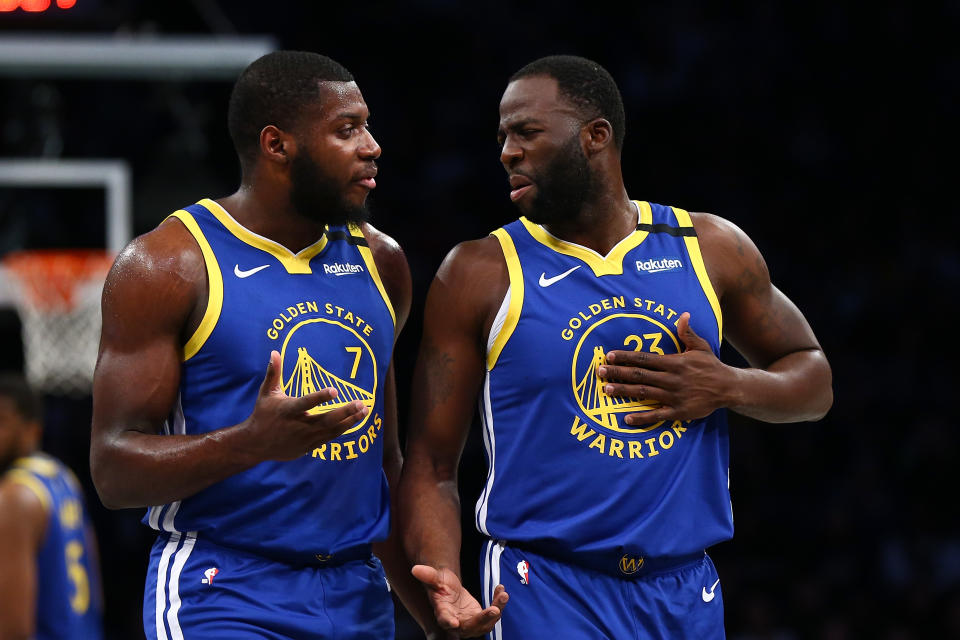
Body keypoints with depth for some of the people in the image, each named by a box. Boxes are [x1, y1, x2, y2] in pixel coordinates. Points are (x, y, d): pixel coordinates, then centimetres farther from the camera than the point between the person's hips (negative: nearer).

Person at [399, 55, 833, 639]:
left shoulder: (711, 250, 5)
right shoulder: (481, 275, -2)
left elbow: (813, 380, 15)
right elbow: (432, 466, -3)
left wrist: (727, 387, -6)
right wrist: (446, 582, -20)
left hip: (684, 591, 3)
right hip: (546, 587, -3)